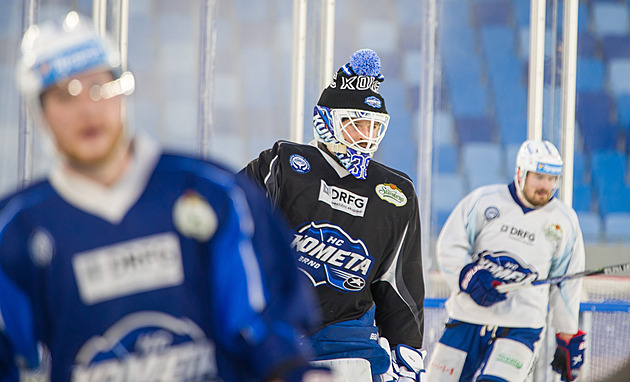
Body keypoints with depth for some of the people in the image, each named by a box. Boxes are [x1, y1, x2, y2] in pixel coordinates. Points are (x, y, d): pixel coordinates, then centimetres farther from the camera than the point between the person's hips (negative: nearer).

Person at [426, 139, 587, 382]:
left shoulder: (564, 221, 7)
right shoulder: (483, 201, 1)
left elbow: (567, 284, 14)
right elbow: (450, 246, 0)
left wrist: (568, 338, 15)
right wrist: (469, 277, -18)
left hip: (521, 327, -1)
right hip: (467, 320, 1)